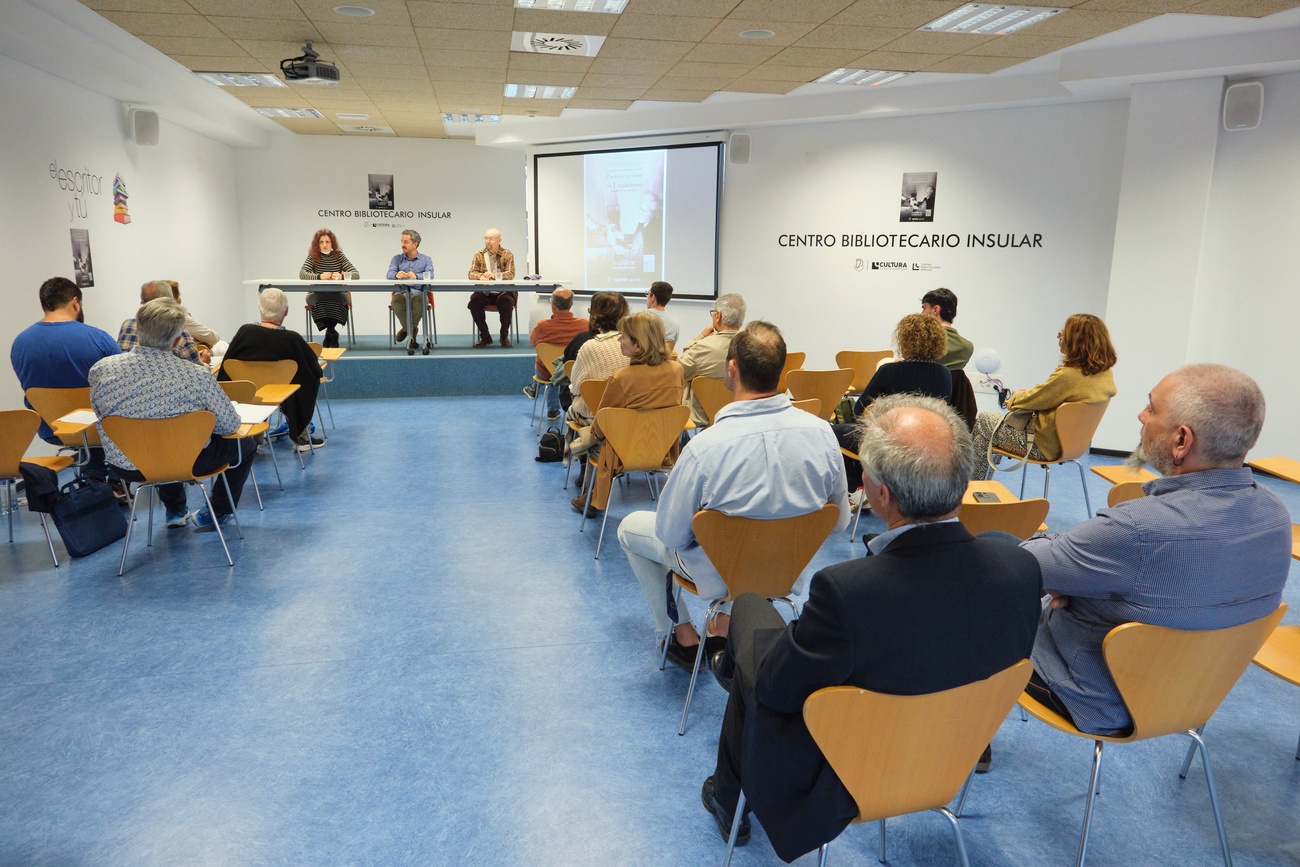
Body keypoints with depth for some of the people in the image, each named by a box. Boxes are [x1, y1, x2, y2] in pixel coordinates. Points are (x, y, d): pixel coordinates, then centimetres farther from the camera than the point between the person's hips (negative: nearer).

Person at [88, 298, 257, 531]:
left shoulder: (101, 370, -14)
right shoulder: (196, 377, -24)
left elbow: (101, 416, 5)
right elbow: (230, 425, -12)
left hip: (126, 468, 4)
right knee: (245, 444, 23)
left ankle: (175, 511, 45)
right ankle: (218, 512, 29)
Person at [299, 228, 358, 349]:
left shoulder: (339, 256, 4)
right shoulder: (313, 256, 2)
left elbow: (356, 274, -6)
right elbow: (302, 274, -14)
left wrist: (342, 276, -26)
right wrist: (319, 277, -31)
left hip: (337, 294, 1)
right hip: (317, 294, -1)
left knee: (343, 298, -33)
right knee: (321, 300, -35)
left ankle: (329, 333, -15)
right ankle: (332, 333, -17)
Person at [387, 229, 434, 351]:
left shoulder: (426, 260, 13)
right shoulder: (397, 258, 17)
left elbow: (429, 276, -8)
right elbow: (389, 275, -1)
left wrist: (416, 276, -31)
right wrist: (397, 275, -27)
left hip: (418, 294, -1)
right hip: (401, 294, 1)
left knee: (421, 301, -36)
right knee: (396, 301, -34)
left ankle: (407, 329, -12)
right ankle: (412, 331, -14)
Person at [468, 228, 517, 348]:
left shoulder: (508, 255, 2)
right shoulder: (478, 255, 9)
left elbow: (510, 274, -10)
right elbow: (471, 273, -2)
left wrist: (494, 275, -29)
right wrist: (480, 276, -27)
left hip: (503, 292, -2)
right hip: (484, 292, 2)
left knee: (507, 302, -34)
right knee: (474, 301, -27)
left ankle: (504, 336, -14)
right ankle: (485, 336, -12)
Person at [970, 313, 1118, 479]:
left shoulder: (1067, 375, -29)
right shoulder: (1106, 373, -2)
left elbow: (1032, 400, -15)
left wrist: (1016, 396, 6)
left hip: (1043, 446, -9)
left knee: (982, 420, 9)